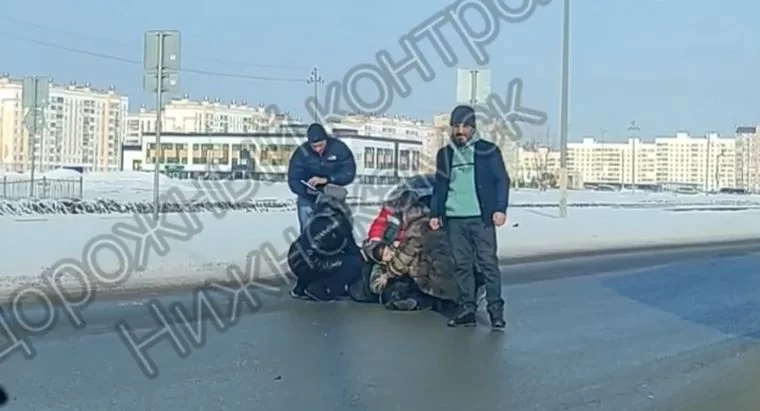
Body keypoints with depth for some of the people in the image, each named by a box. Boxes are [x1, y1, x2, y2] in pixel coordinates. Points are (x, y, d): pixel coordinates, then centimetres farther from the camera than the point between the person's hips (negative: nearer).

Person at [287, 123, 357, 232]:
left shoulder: (339, 148, -13)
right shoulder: (302, 153, -14)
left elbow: (349, 173, -17)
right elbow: (293, 180, -13)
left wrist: (326, 180, -29)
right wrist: (306, 191, -33)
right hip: (308, 199, 0)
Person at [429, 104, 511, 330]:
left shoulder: (487, 150, 3)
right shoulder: (444, 154, 15)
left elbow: (502, 180, 0)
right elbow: (440, 186, 19)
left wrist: (500, 208, -11)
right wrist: (435, 213, 12)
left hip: (481, 218, -3)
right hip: (454, 219, 4)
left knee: (488, 264, -5)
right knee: (462, 265, 5)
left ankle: (496, 310, -2)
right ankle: (466, 309, 10)